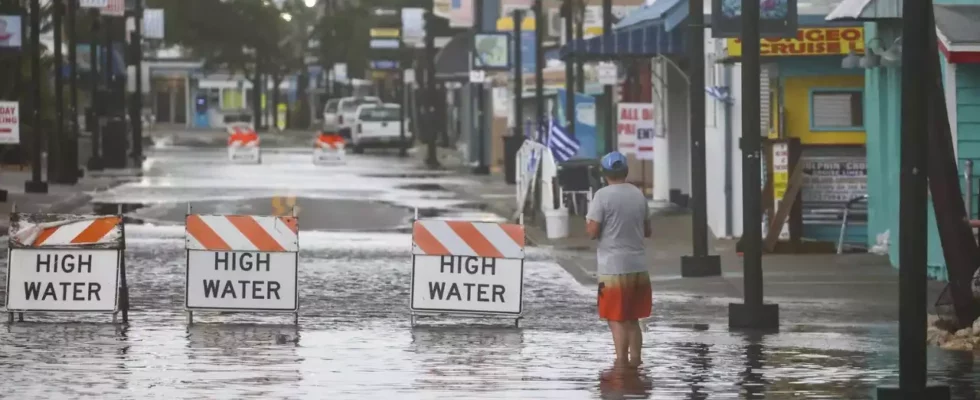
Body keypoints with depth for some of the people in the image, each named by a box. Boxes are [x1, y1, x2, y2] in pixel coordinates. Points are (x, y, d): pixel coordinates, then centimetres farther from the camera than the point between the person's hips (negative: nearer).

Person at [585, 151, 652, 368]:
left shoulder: (603, 196, -11)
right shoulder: (639, 195, 8)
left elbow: (593, 232, -13)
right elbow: (647, 231, 15)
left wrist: (588, 221, 6)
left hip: (613, 267, -5)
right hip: (638, 266, 5)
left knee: (616, 319, -1)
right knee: (633, 319, 15)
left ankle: (622, 361, -5)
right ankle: (635, 359, 15)